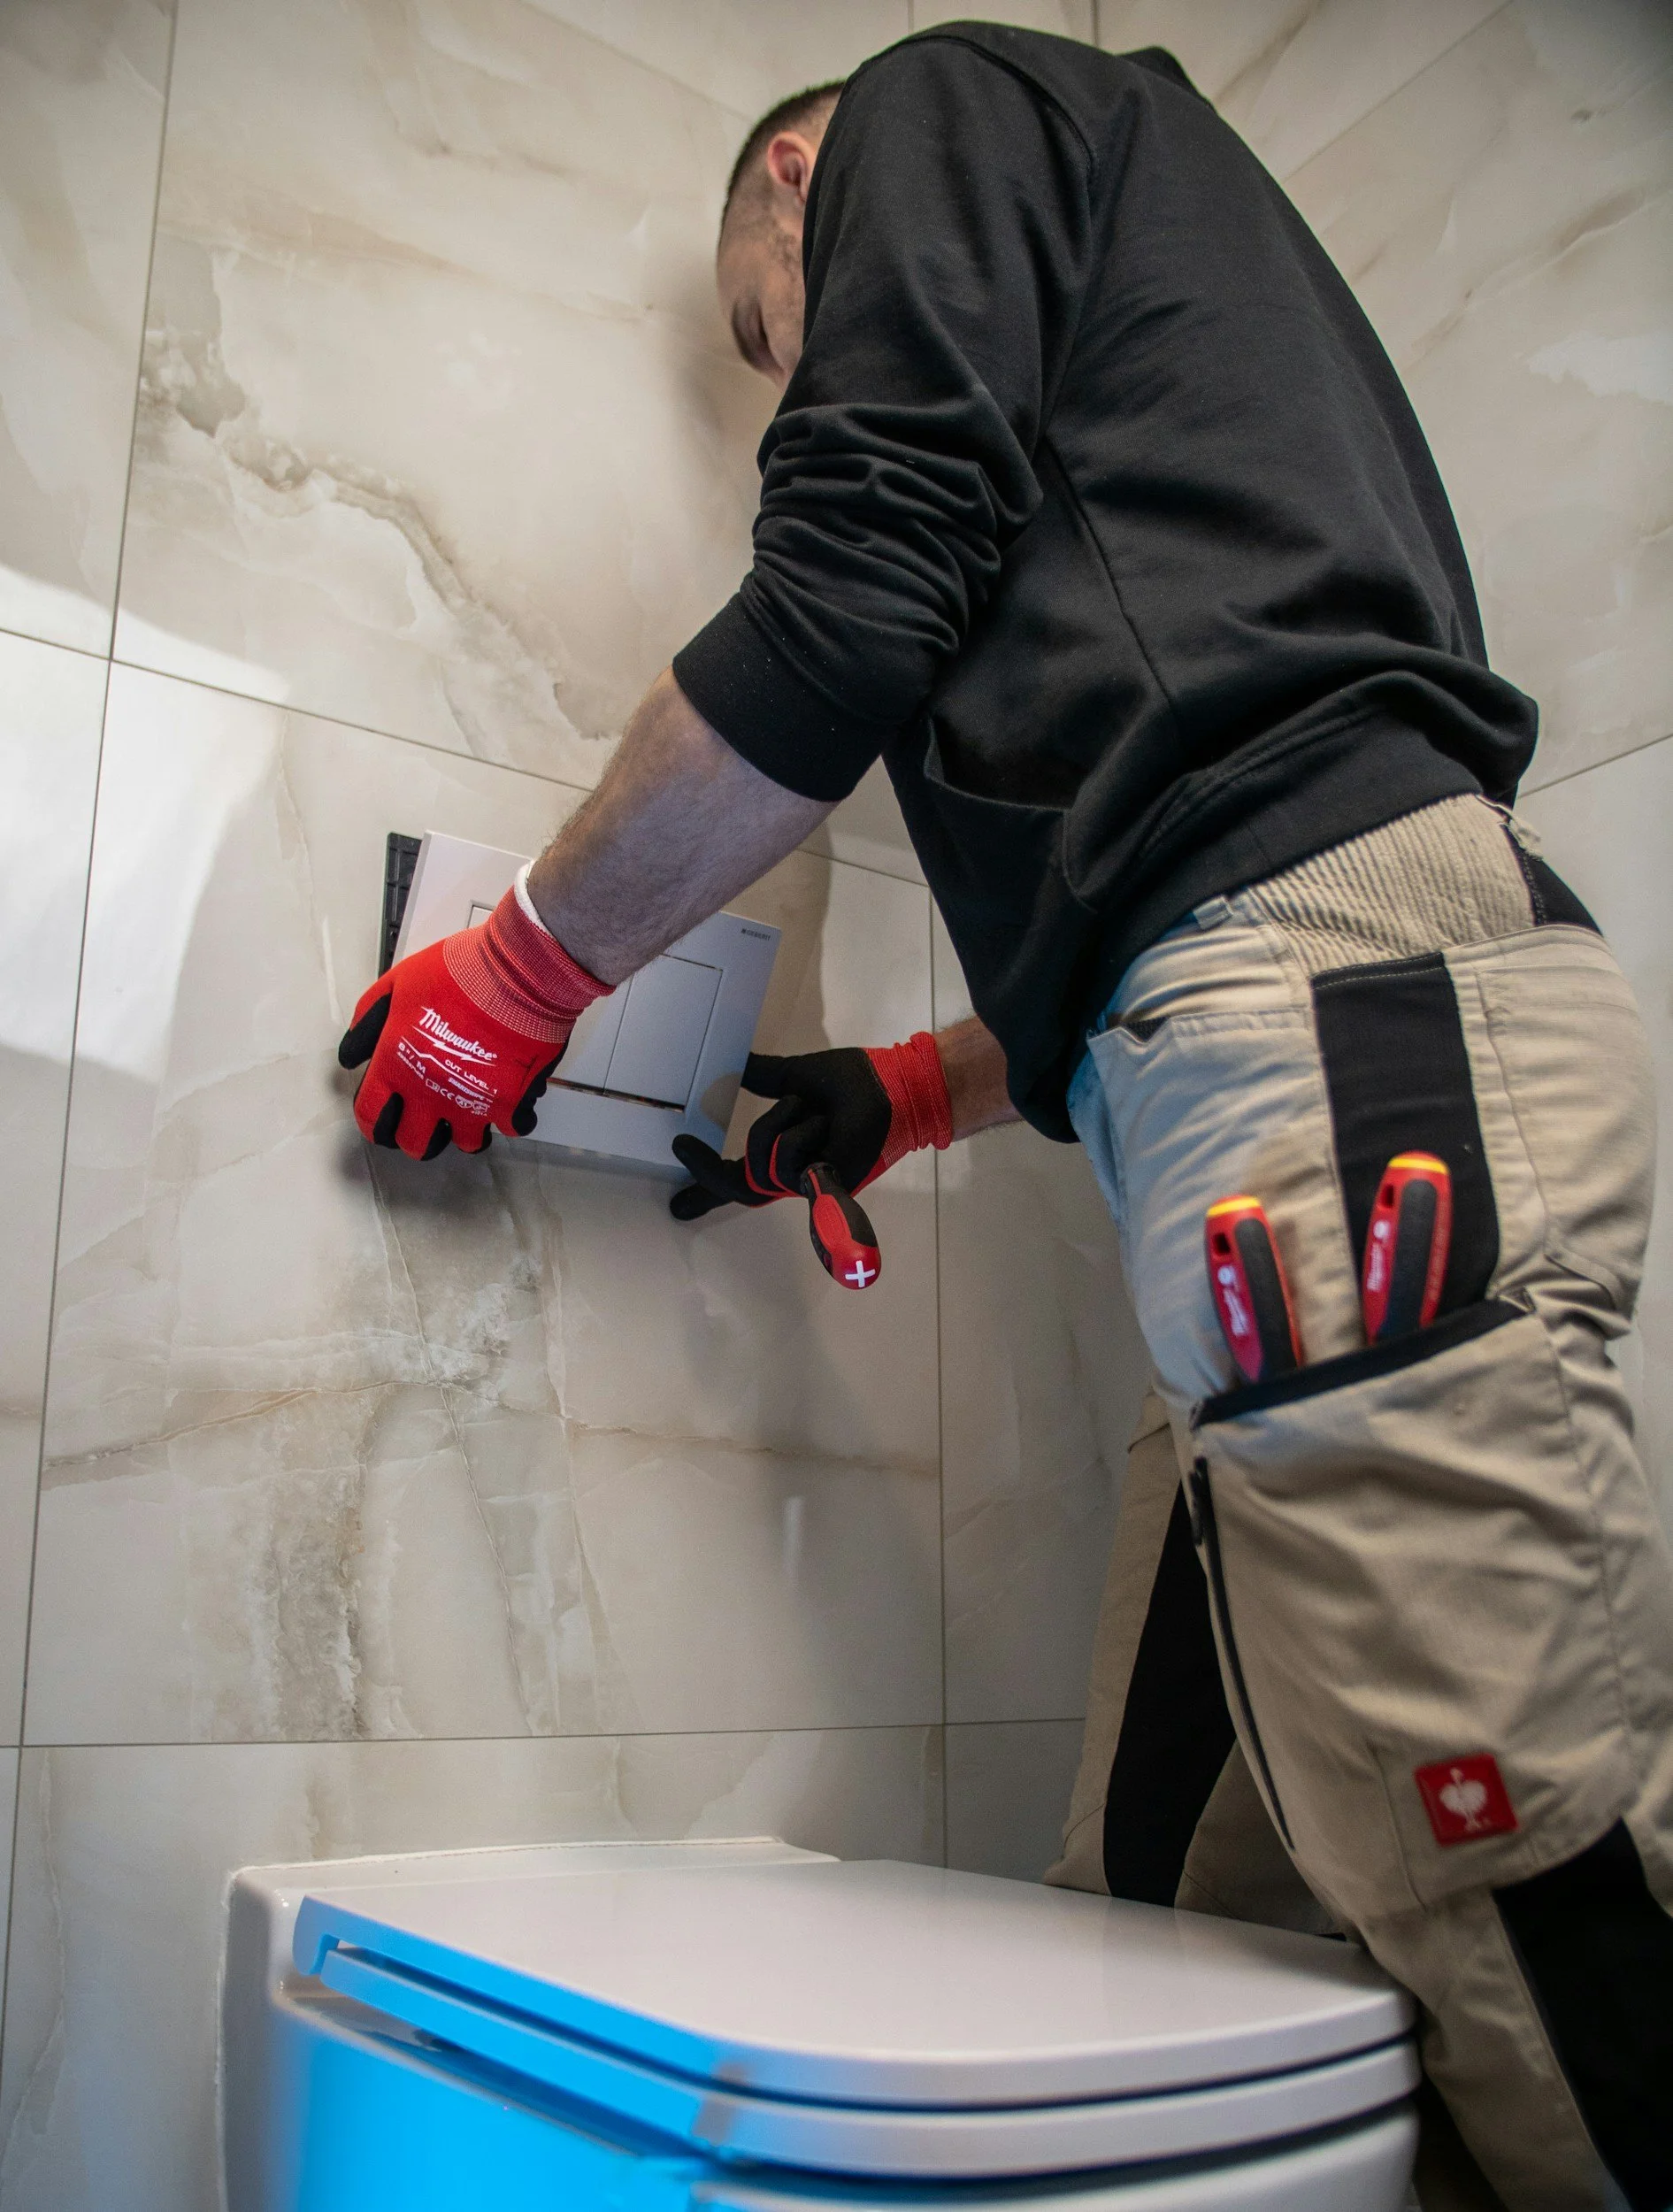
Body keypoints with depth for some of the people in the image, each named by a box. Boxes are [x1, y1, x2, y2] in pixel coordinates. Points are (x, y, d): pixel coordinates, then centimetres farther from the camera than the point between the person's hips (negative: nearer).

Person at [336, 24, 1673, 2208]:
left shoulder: (948, 96, 16)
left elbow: (845, 600, -3)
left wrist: (521, 972, 9)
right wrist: (902, 1092, 30)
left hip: (1344, 1042, -9)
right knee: (1172, 1933, 8)